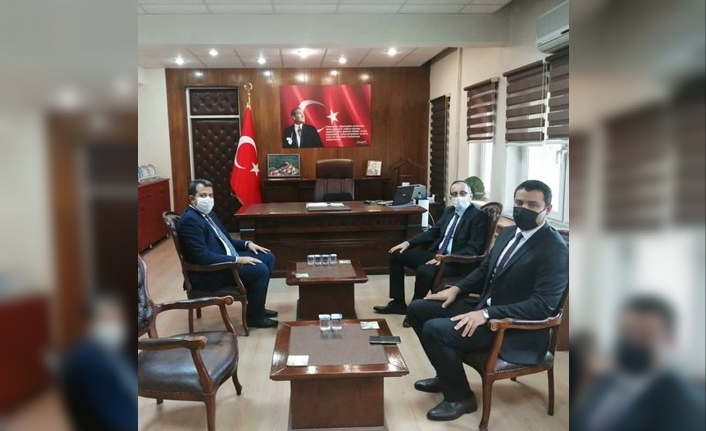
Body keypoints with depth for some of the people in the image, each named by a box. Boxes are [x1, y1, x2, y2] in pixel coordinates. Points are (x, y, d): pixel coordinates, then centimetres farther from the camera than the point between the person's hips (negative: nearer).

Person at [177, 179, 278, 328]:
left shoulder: (209, 214, 12)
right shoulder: (189, 220, -20)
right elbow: (203, 257, -27)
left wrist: (247, 244, 4)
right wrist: (237, 259, -25)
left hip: (226, 259, 11)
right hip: (209, 273, -11)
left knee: (268, 258, 9)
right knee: (260, 270, -21)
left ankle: (257, 306, 18)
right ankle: (254, 316, -1)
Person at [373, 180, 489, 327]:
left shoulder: (479, 216, -11)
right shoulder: (449, 211, 13)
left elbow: (474, 249, -19)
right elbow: (433, 232, 18)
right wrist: (408, 242, 4)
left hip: (457, 263, -9)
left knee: (424, 270, -35)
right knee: (396, 255, 4)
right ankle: (398, 303, 9)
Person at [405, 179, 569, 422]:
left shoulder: (556, 250, -18)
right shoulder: (508, 233, 9)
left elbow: (541, 305, -25)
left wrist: (486, 314, -31)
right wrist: (457, 289, 2)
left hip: (517, 329, -9)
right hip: (485, 307, 9)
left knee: (434, 329, -24)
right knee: (418, 309, 4)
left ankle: (460, 397, -1)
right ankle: (448, 375, 20)